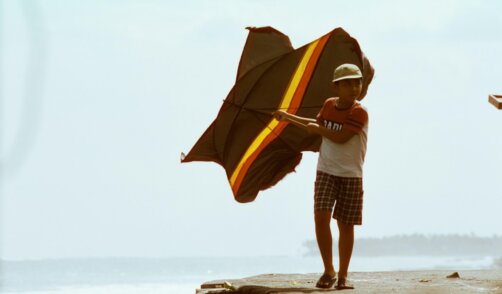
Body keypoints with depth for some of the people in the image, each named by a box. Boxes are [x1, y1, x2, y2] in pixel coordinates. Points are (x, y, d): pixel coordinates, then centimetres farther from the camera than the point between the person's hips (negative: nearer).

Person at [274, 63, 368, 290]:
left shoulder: (359, 112, -14)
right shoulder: (328, 105, 4)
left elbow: (340, 137, -24)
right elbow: (318, 124, 26)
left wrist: (317, 129, -10)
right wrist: (288, 117, 27)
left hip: (351, 175, -3)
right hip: (326, 171, 3)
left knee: (345, 225, 3)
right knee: (321, 217, -13)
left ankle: (342, 275, 13)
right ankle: (328, 271, -1)